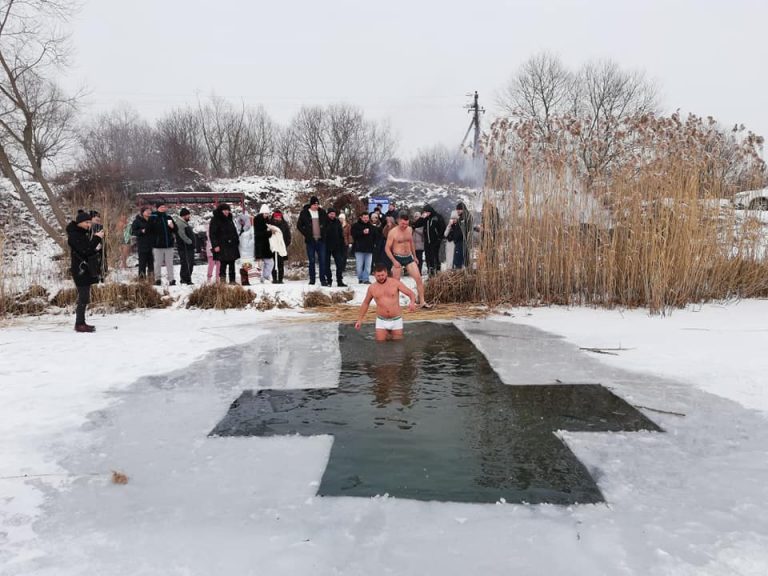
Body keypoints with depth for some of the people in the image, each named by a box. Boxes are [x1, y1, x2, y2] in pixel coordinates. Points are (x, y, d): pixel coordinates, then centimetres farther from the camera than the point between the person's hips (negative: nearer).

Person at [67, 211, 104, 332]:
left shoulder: (83, 233, 15)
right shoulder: (74, 235, -14)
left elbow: (89, 249, 19)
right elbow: (85, 251, -24)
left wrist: (96, 242, 0)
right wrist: (97, 238, -18)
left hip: (85, 269, 10)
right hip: (80, 270, -10)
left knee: (84, 297, 14)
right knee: (84, 298, -9)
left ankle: (81, 323, 21)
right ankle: (79, 324, -4)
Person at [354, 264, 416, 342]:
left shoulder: (395, 283, -9)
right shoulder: (372, 288, -2)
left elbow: (411, 293, -9)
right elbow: (365, 303, 12)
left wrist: (412, 302, -31)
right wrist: (359, 320, 9)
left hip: (396, 320, -1)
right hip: (381, 320, 1)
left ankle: (392, 331, 36)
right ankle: (386, 332, 27)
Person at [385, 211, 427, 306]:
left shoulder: (409, 229, 4)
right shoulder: (393, 232, -11)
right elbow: (387, 248, -10)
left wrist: (415, 257, 20)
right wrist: (394, 261, -17)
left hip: (409, 258, 5)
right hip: (398, 259, -4)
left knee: (419, 278, -4)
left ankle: (422, 301, 2)